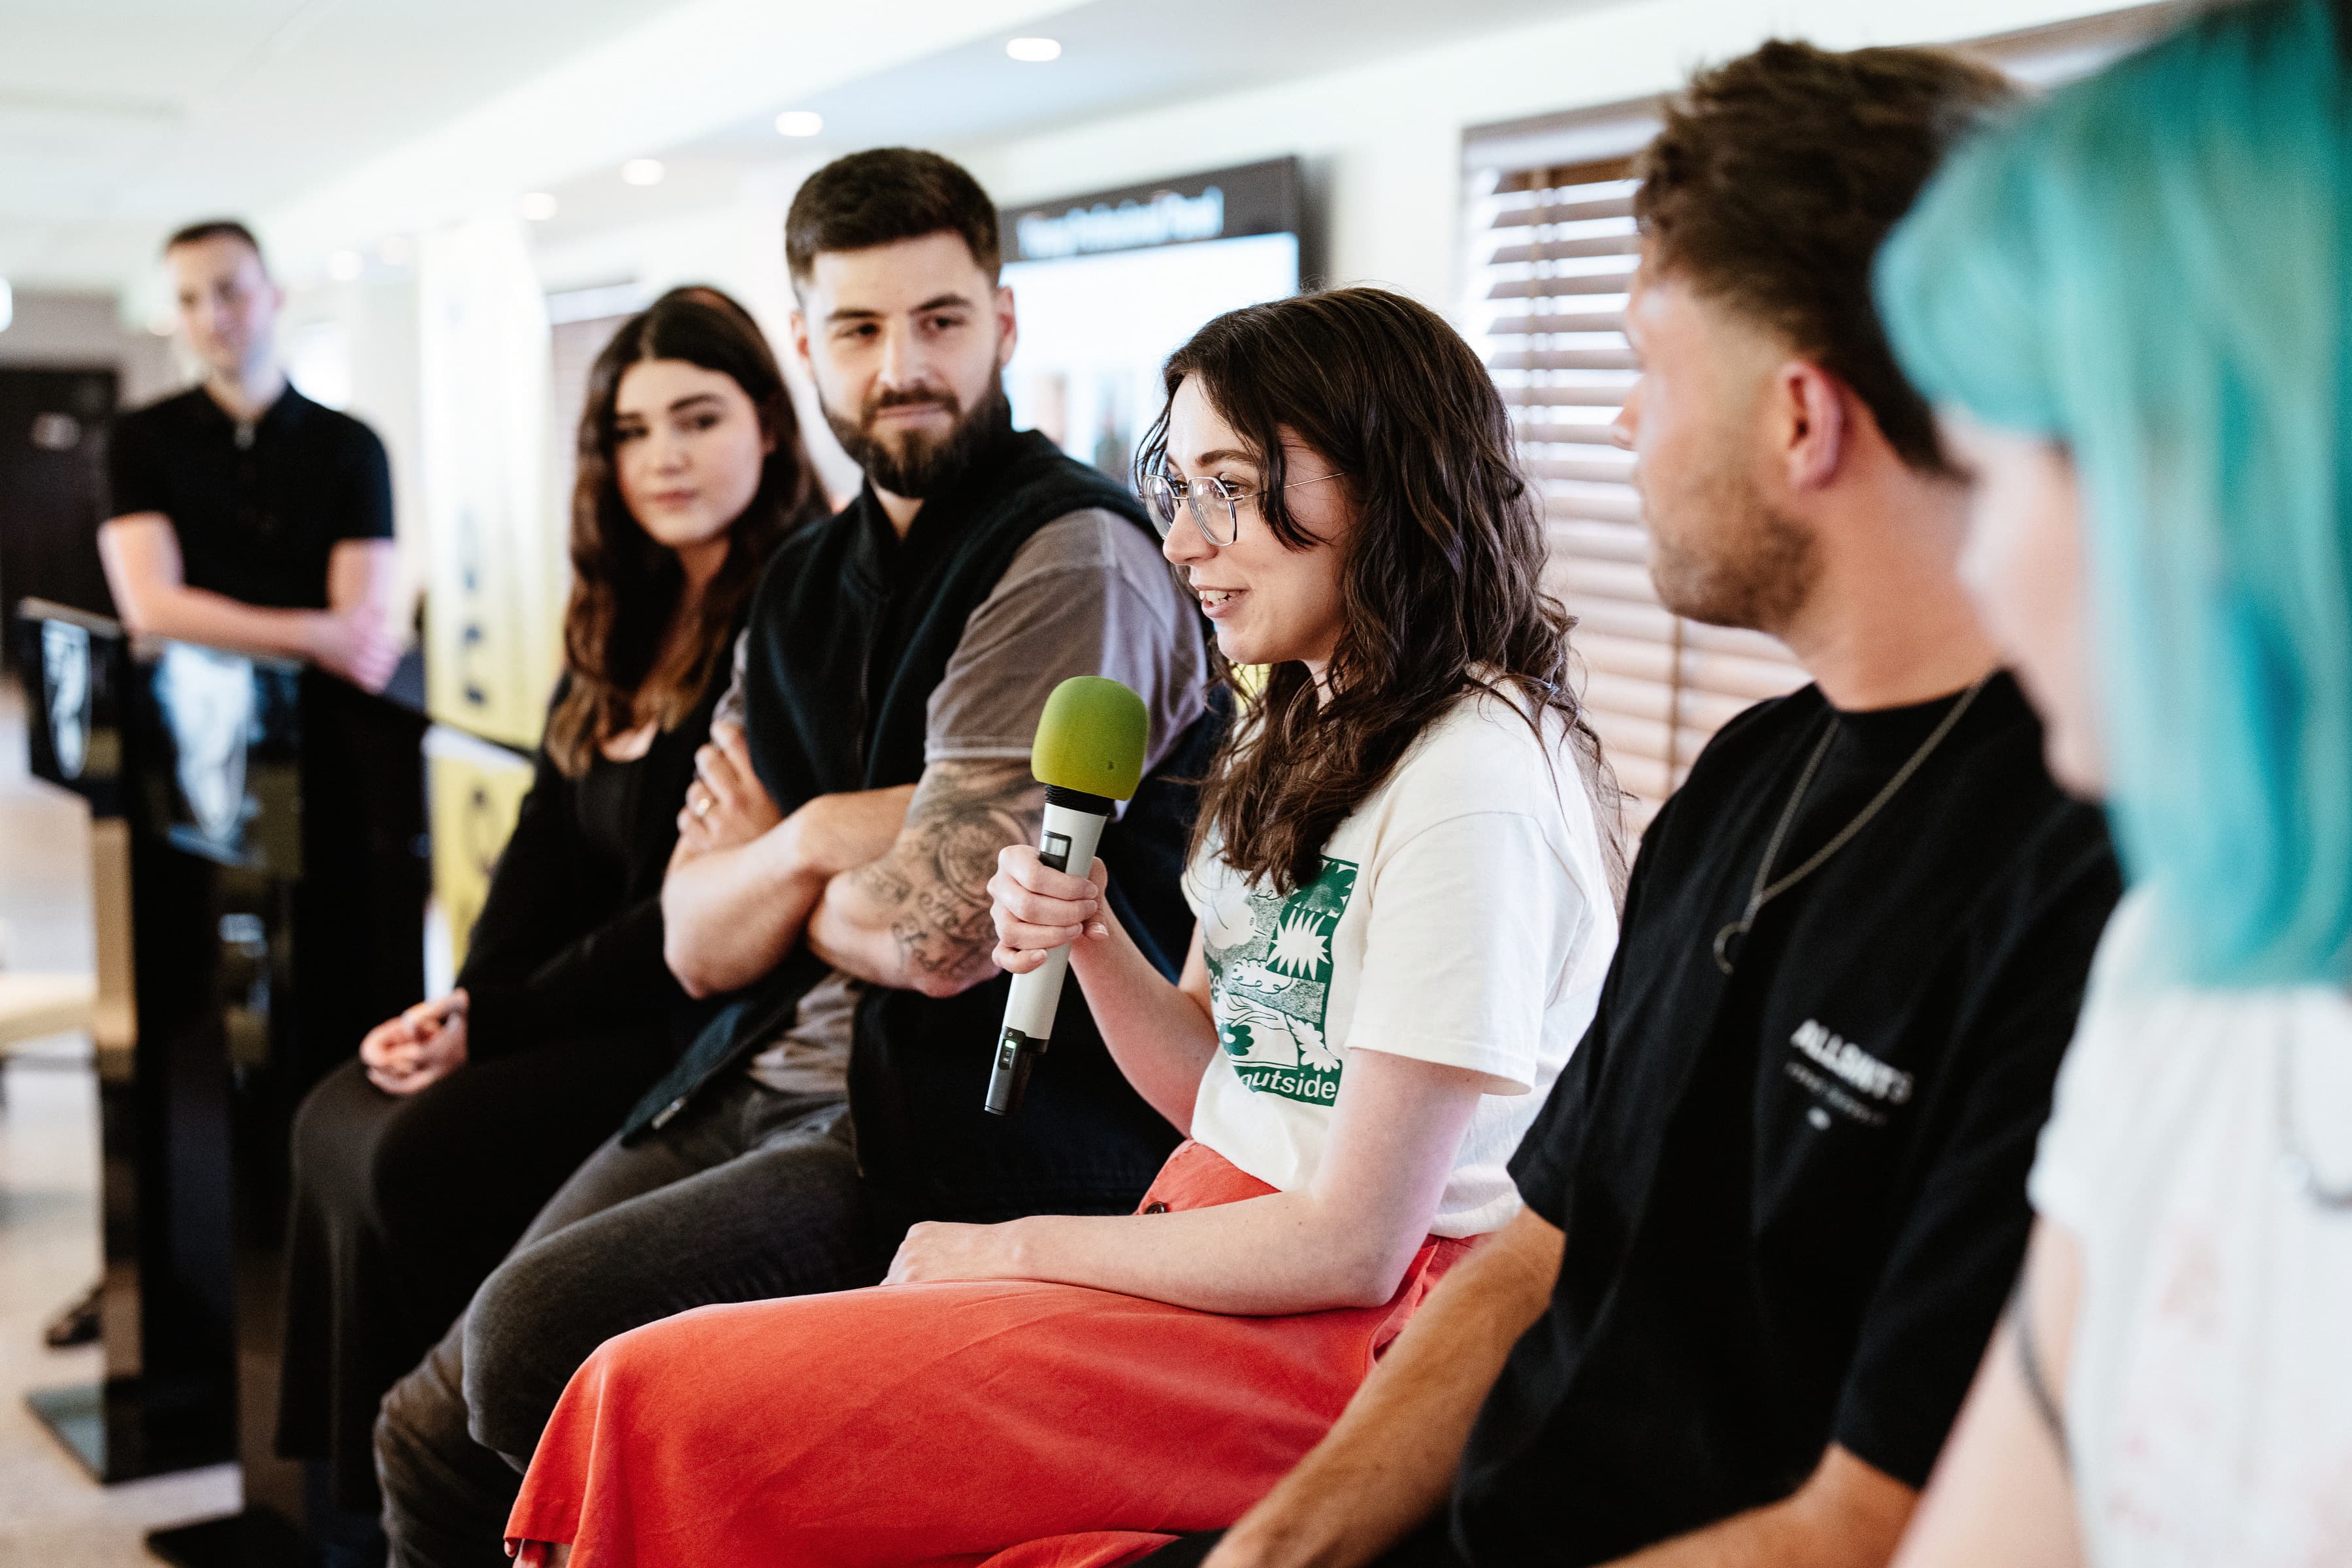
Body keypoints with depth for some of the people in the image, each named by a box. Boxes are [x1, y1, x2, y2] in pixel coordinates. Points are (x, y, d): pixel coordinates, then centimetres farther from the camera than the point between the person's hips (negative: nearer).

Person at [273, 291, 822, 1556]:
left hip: (713, 1021, -9)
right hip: (601, 994, 9)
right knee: (336, 1122, -2)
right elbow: (553, 827, 14)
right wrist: (467, 1000, -2)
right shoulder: (622, 620, 13)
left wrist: (502, 1017, -14)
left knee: (421, 1159, -20)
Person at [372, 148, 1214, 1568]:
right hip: (768, 1082, 8)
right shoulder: (806, 586, 13)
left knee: (536, 1334, -23)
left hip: (986, 1136, -8)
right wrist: (815, 841, -11)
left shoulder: (1071, 560, -13)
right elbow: (699, 945, 10)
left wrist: (774, 876, 1)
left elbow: (943, 933, -20)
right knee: (433, 1424, 2)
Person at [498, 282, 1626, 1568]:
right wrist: (1091, 940, -5)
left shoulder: (1476, 781, -17)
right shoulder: (1295, 735, 14)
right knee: (655, 1383, -5)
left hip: (1351, 1331, -9)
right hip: (1215, 1247, 9)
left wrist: (1013, 1246, -7)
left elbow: (1352, 1243, -18)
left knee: (671, 1406, -16)